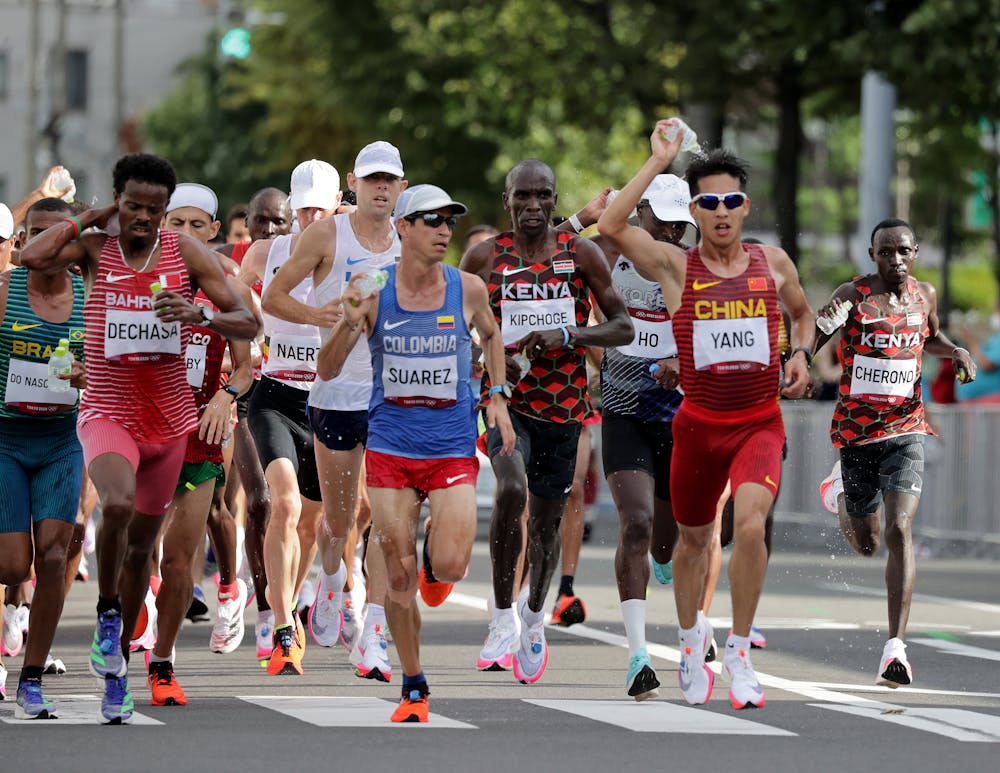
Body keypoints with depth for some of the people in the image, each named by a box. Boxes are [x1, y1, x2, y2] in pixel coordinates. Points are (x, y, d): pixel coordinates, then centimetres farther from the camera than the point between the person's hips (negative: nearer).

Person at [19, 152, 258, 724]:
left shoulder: (187, 253, -2)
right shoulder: (94, 248, -3)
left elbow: (249, 324, -4)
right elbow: (33, 257, -22)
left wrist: (199, 315, -23)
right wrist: (88, 219, -10)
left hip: (169, 417, 3)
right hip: (107, 412, -3)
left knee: (141, 545, 12)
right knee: (118, 503, -32)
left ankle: (116, 667, 27)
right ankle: (107, 613, -7)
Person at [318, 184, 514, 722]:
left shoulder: (468, 289, -2)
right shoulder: (374, 291, -5)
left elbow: (490, 334, 21)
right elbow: (327, 371, -6)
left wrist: (497, 397, 10)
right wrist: (350, 319, -22)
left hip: (453, 448, 0)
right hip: (390, 447, 0)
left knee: (449, 569, -15)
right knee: (400, 575, 0)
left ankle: (446, 534, 23)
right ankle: (413, 688, 14)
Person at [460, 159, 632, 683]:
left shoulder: (580, 254, 0)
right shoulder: (484, 257, 0)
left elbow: (623, 327, -1)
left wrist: (566, 336, -17)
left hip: (563, 403, 2)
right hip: (505, 398, -2)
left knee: (546, 522, 12)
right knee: (511, 489, -29)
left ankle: (535, 614, 40)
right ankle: (502, 617, -16)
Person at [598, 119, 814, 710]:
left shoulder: (774, 264, 1)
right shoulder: (676, 267, -6)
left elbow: (803, 313, 22)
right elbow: (611, 226, -22)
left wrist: (801, 355, 1)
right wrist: (660, 161, -19)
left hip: (760, 422, -1)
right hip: (699, 422, 1)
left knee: (751, 521, -24)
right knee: (694, 538, 16)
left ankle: (740, 651, -10)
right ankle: (691, 634, 44)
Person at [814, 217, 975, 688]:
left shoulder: (924, 294, 4)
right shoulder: (853, 295, -9)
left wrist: (956, 353, 4)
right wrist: (823, 322, -35)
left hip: (905, 432, 1)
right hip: (856, 433, -1)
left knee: (899, 532, -19)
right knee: (866, 545, 13)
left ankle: (896, 647, -23)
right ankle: (842, 493, 51)